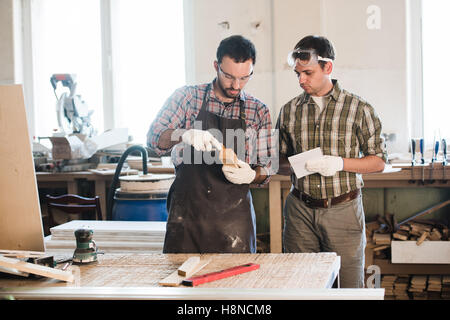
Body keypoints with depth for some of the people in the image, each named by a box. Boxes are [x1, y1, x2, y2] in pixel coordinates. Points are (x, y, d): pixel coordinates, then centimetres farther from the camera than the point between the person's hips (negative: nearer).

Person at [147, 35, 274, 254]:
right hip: (187, 210, -1)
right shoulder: (187, 96, 3)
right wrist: (184, 134, -27)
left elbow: (265, 170, 9)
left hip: (234, 214, 1)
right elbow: (154, 137, -7)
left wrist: (251, 175, -15)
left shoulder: (259, 112, 6)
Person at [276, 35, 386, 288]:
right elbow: (280, 162, 15)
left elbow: (378, 161, 1)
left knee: (351, 286, 2)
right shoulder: (289, 111, 7)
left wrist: (339, 163, -14)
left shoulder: (358, 109, -1)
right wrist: (292, 166, -8)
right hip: (301, 210, 3)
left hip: (344, 210, -2)